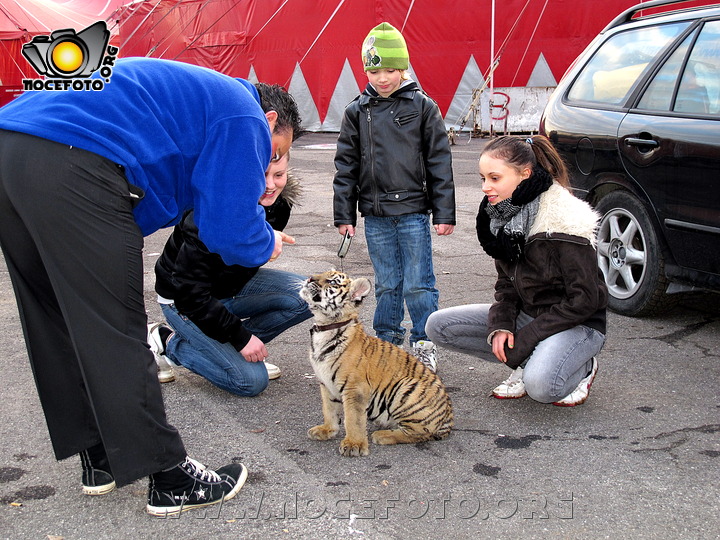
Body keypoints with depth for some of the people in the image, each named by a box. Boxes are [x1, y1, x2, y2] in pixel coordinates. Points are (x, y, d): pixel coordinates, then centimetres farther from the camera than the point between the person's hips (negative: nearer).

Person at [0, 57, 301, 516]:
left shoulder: (196, 94, 32)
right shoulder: (246, 119, 5)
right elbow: (229, 231, -1)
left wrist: (246, 196, 30)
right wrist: (268, 245, 19)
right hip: (74, 169, -10)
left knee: (58, 325, 15)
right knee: (115, 331, -2)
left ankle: (99, 459, 30)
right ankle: (170, 478, 10)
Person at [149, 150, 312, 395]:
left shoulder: (279, 202, -12)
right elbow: (190, 293, -28)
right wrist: (241, 337, -25)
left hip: (234, 285, 7)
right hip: (182, 300, -7)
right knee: (252, 380, -15)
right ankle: (167, 342, 2)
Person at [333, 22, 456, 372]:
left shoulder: (422, 107, 0)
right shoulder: (357, 111, 6)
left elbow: (439, 162, 0)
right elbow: (346, 165, 9)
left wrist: (444, 213, -3)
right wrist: (343, 215, 5)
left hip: (413, 212, -2)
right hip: (375, 215, 3)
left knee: (418, 284, 1)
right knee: (387, 285, 12)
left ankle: (424, 344, 16)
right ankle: (387, 340, 26)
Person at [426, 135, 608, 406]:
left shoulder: (564, 221, -23)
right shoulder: (501, 216, -1)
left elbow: (584, 300, -20)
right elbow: (507, 284, 7)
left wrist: (527, 338, -20)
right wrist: (501, 325, -12)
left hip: (577, 324, -7)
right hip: (527, 313, 7)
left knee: (540, 385, -35)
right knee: (438, 325, -8)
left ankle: (583, 366, 0)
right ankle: (526, 364, 3)